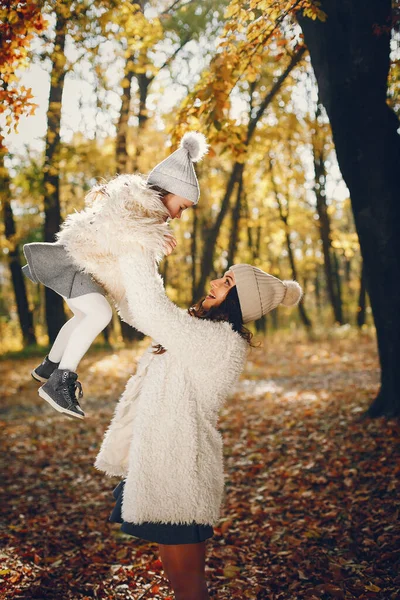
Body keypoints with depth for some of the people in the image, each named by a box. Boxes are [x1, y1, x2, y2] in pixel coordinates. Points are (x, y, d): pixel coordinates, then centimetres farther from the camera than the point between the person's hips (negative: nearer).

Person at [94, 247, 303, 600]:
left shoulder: (223, 342, -19)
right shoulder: (197, 329, 9)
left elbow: (151, 311, -27)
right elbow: (132, 312, 14)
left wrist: (137, 255, -18)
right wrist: (142, 257, 3)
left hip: (178, 476, -9)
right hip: (163, 465, 9)